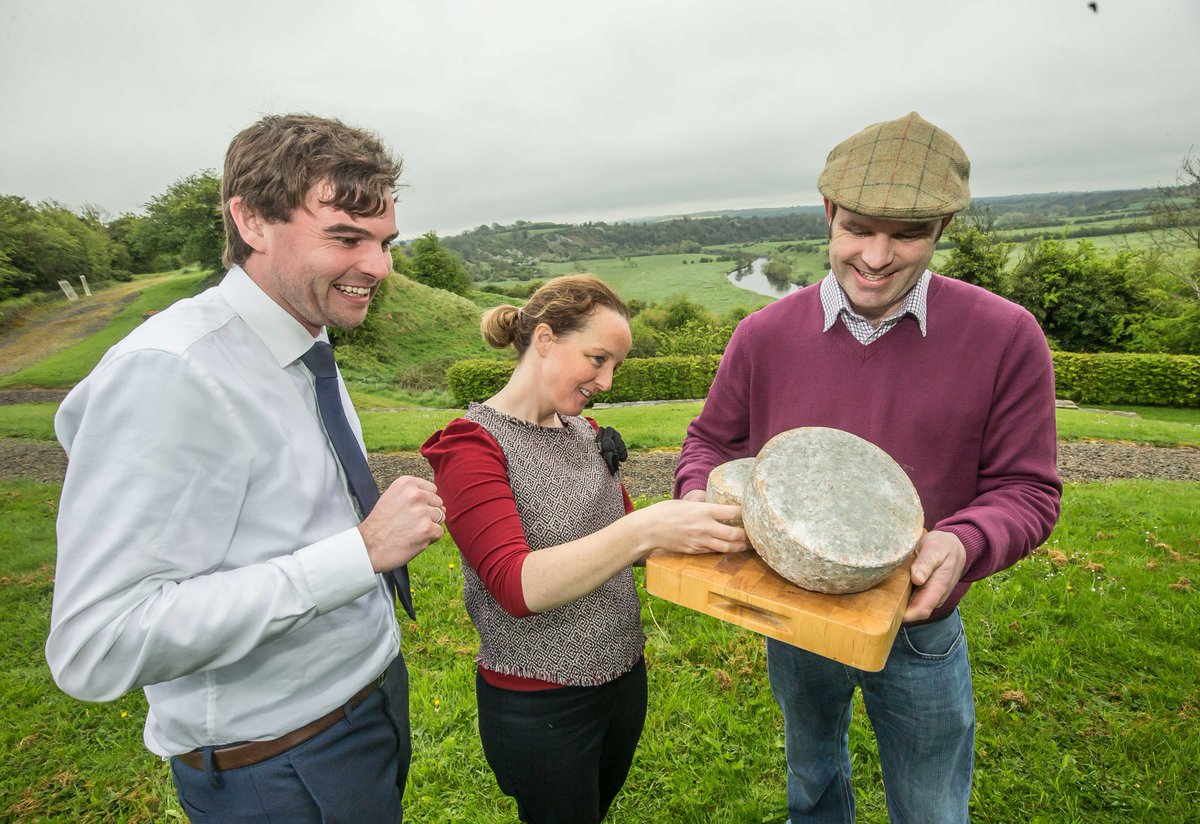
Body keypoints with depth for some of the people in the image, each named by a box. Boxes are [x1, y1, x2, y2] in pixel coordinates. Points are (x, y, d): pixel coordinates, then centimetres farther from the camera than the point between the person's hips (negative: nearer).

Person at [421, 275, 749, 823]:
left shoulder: (587, 433, 2)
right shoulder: (472, 445, -18)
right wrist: (645, 528, -39)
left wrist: (701, 523, -8)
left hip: (623, 673, 7)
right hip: (539, 703, -6)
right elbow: (518, 587, -29)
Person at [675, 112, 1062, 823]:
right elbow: (712, 439, -1)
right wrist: (700, 496, -21)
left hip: (920, 633, -1)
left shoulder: (1006, 337, -17)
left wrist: (963, 543, -32)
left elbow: (1027, 489, -11)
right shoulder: (765, 335, -13)